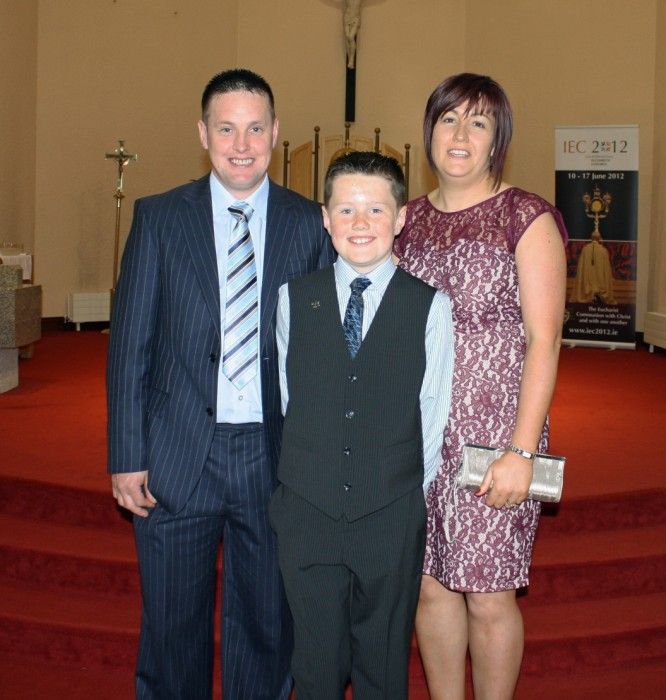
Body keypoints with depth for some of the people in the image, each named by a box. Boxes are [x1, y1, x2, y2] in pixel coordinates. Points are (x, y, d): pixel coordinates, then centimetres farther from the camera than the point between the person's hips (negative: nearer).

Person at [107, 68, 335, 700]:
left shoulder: (311, 225, 2)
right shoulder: (159, 217, 2)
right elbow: (129, 342, 1)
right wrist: (127, 457, -4)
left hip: (276, 458, 1)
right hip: (177, 459, 0)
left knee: (267, 627, 14)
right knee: (172, 629, 13)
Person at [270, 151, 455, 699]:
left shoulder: (431, 305, -3)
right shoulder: (294, 298, 4)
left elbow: (434, 413, 0)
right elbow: (284, 398, 10)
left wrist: (410, 496, 2)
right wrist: (307, 472, 9)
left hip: (393, 516, -1)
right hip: (307, 511, 2)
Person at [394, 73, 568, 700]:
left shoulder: (527, 218, -5)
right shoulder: (409, 219, 9)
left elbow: (543, 340, -9)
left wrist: (521, 450, -15)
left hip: (494, 435, -4)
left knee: (488, 596, 3)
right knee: (429, 583, 12)